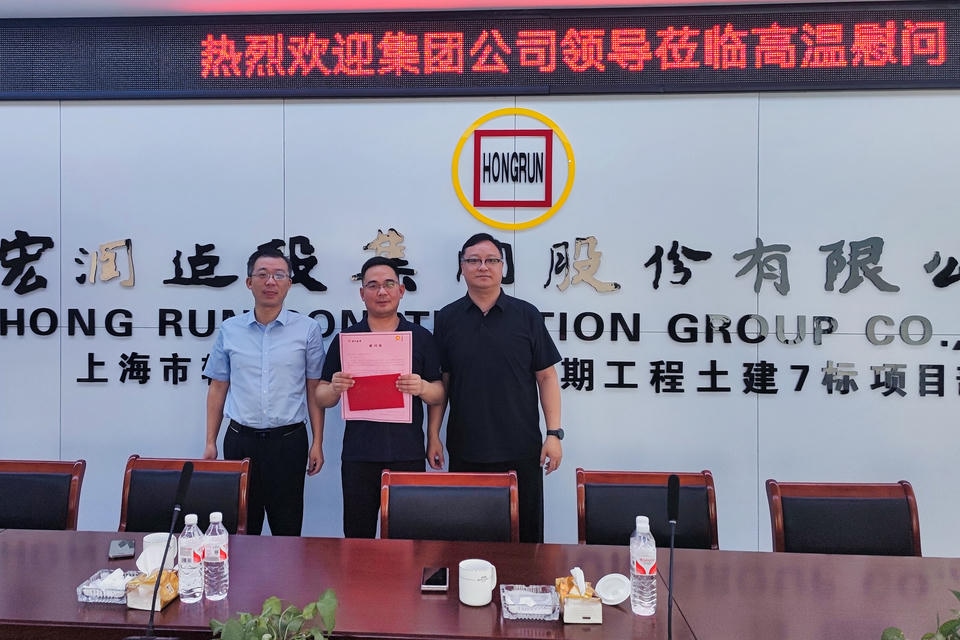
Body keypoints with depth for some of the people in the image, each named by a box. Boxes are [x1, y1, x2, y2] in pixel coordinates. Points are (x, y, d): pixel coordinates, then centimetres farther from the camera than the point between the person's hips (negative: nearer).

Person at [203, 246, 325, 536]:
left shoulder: (307, 329, -1)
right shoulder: (229, 330, 5)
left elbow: (314, 389, 1)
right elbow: (218, 388, 10)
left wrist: (317, 443, -2)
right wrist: (210, 442, 7)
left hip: (288, 440, -2)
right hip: (240, 439, 2)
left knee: (287, 528, 7)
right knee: (241, 527, 11)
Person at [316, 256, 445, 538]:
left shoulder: (421, 337, 6)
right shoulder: (345, 338, 7)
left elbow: (439, 394, 7)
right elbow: (321, 397, 8)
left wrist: (423, 388, -15)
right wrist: (335, 388, -14)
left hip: (408, 454, 0)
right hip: (359, 454, 1)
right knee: (357, 535, 7)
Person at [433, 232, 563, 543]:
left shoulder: (527, 315, 1)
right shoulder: (447, 318, 4)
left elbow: (546, 377, 2)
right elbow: (440, 381, 8)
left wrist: (554, 433, -3)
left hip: (521, 450, -1)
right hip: (465, 451, 1)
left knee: (525, 536, 8)